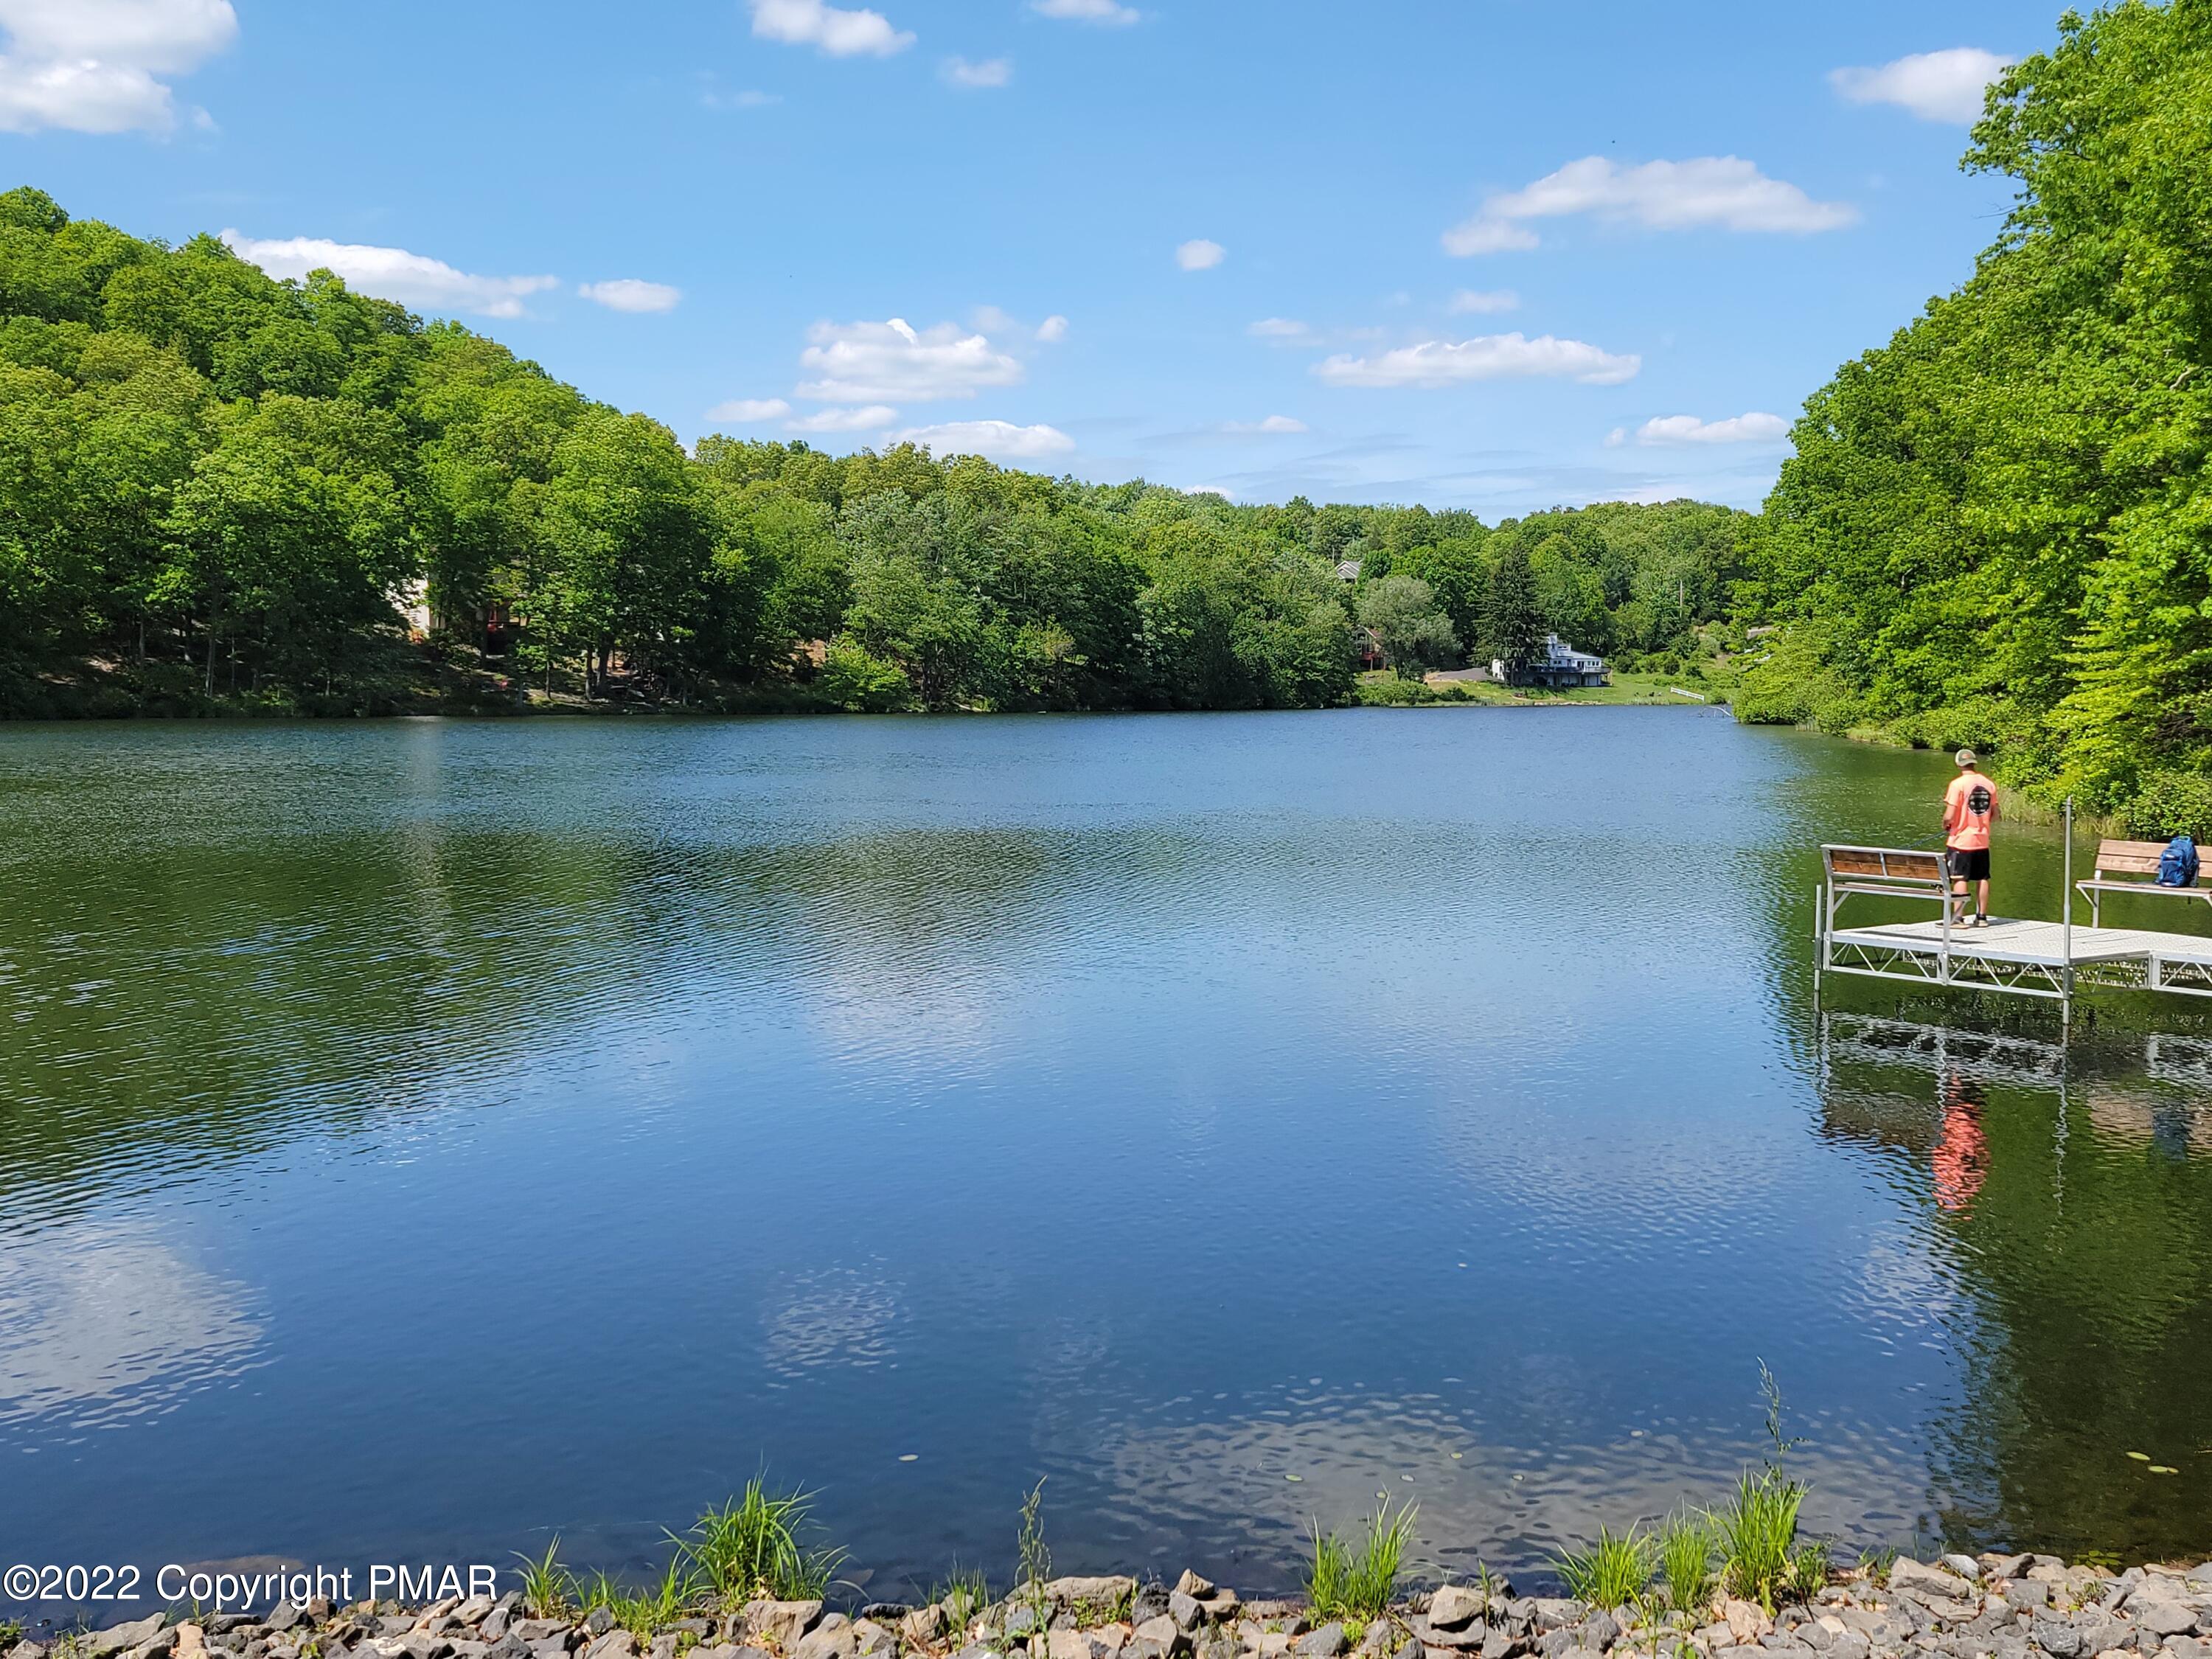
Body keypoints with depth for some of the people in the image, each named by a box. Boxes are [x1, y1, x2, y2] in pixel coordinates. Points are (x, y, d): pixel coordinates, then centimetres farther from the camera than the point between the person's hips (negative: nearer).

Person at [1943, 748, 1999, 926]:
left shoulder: (1958, 784, -13)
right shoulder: (1989, 784, 5)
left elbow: (1950, 815, -17)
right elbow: (1995, 815, 10)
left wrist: (1945, 825, 4)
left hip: (1961, 840, -5)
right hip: (1982, 840, 6)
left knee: (1960, 879, -3)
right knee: (1982, 879, 12)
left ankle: (1959, 918, -4)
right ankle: (1982, 917, 17)